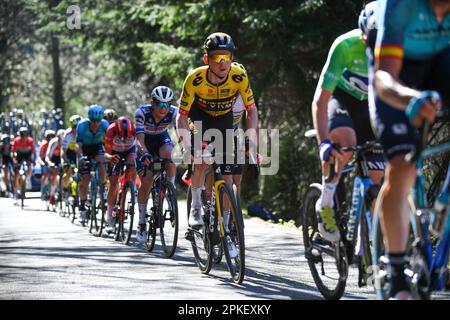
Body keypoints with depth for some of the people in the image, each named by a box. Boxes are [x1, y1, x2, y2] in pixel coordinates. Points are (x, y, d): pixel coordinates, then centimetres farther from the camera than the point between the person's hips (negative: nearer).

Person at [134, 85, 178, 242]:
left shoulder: (173, 112, -27)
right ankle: (142, 222, -2)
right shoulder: (142, 112, -32)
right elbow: (140, 138, -40)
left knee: (169, 154, -36)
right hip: (145, 144, -1)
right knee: (146, 181, -16)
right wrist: (144, 153, -60)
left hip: (162, 139, 2)